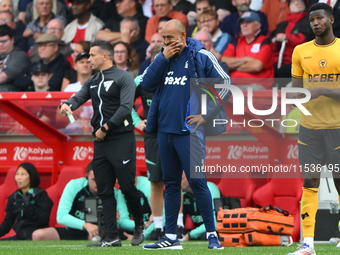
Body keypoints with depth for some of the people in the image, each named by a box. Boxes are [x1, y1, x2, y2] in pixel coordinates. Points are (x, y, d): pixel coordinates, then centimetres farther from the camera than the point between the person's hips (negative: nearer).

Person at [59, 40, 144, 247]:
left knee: (127, 187, -6)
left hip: (121, 140, -7)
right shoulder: (92, 82, 18)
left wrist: (105, 128, -15)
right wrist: (67, 105, -17)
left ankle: (139, 226, 16)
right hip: (100, 142, 7)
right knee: (105, 191, 2)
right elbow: (79, 97, 6)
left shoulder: (123, 78, -4)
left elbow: (125, 108, -14)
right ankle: (112, 237, 3)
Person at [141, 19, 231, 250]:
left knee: (197, 181, -9)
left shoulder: (200, 56, -5)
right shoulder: (164, 58, 12)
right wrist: (163, 58, -5)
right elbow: (147, 85, 3)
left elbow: (225, 85, -6)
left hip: (188, 131, -6)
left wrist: (206, 115, -8)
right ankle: (170, 237, 14)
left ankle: (212, 234, -2)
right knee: (171, 183, 10)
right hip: (165, 130, 6)